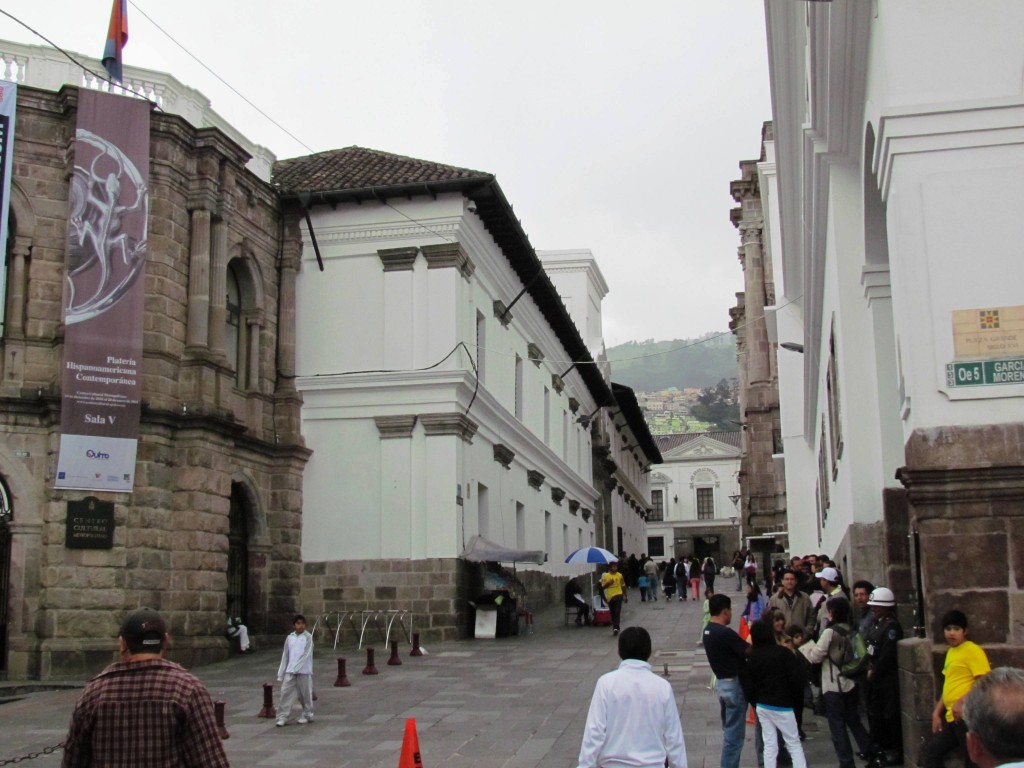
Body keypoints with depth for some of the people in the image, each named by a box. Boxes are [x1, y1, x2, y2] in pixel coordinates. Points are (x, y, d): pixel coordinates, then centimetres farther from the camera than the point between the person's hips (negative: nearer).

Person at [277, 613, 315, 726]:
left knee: (305, 694, 6)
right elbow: (285, 656, 11)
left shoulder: (308, 637, -4)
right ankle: (282, 717, -1)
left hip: (304, 671, -3)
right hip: (290, 671, 3)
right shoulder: (289, 638, 8)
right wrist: (281, 674, 10)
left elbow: (306, 654, -12)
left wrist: (296, 668, -20)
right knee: (286, 693, -4)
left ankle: (307, 715, 20)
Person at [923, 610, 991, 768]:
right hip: (951, 716, 9)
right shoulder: (950, 652, 18)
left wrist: (962, 703, -23)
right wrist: (937, 712, 17)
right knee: (932, 749, 10)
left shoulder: (972, 650, -8)